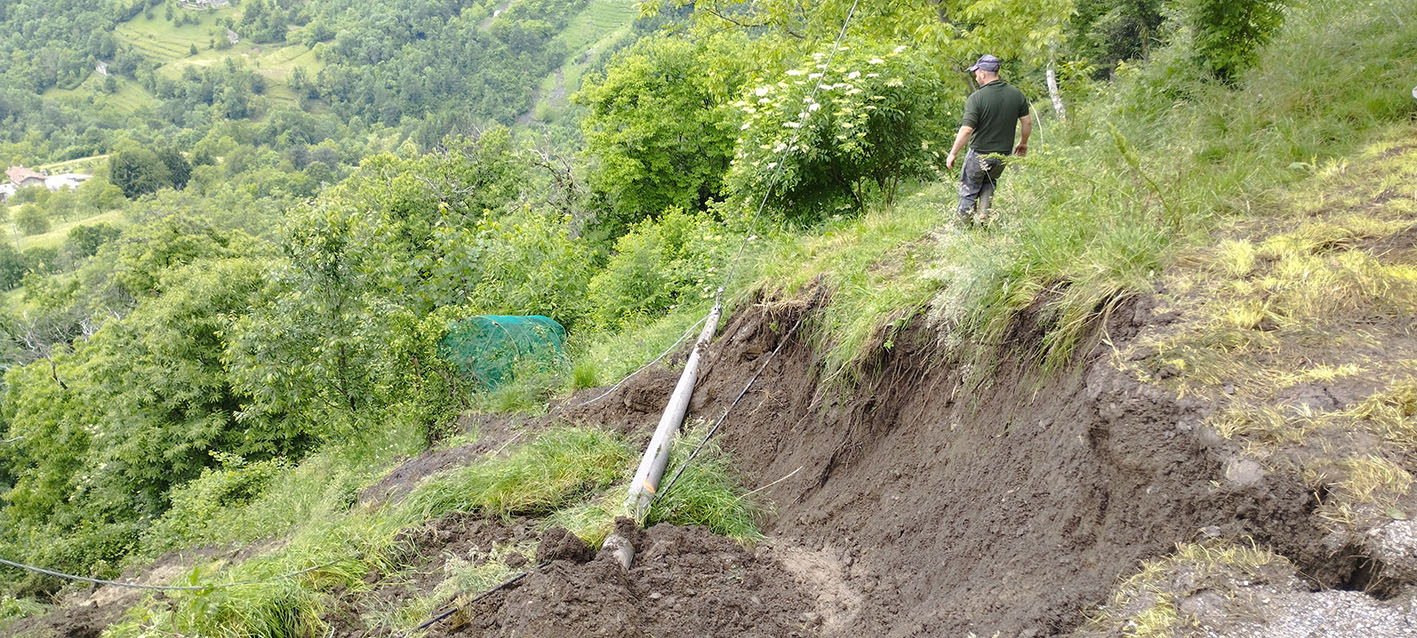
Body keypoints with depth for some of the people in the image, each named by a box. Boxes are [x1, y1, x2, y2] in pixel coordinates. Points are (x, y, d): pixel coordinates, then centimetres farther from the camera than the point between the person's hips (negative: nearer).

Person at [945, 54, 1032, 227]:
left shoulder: (976, 98, -18)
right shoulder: (1017, 94, -3)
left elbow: (966, 130, -21)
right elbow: (1027, 122, 4)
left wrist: (953, 154, -12)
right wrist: (1023, 143, 20)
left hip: (979, 153, -5)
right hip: (1003, 155, 5)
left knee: (968, 190, 12)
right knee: (989, 183, 28)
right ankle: (984, 217, 13)